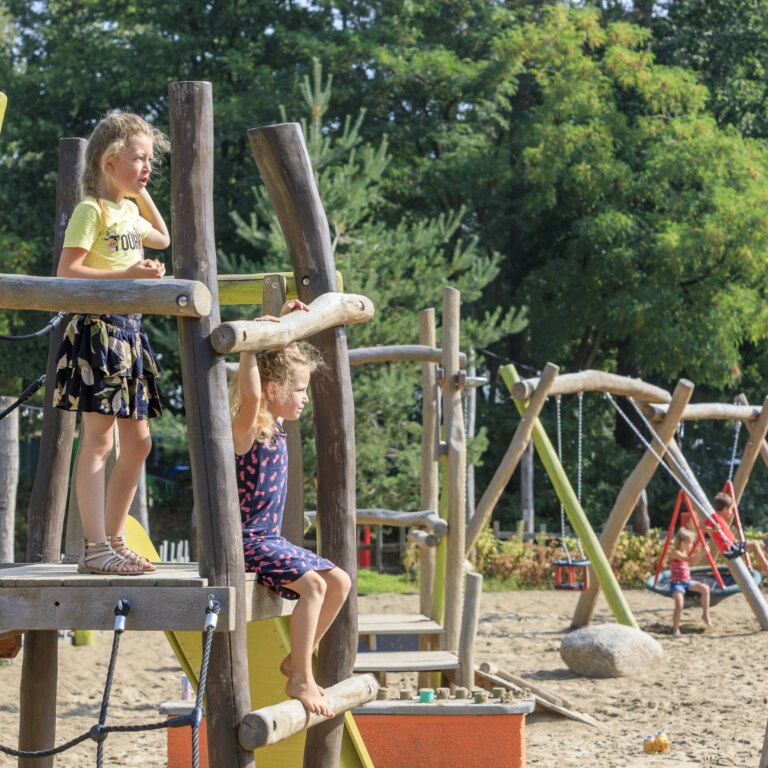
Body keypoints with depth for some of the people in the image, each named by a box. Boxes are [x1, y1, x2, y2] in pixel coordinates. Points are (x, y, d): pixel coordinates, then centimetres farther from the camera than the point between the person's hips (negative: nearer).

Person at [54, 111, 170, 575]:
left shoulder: (129, 209, 17)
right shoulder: (92, 210, -9)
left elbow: (162, 239, 36)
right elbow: (67, 272, -16)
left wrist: (142, 192, 24)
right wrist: (126, 274, -22)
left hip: (129, 331, 9)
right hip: (97, 327, -9)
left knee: (138, 441, 11)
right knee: (99, 438, -11)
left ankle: (114, 540, 19)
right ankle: (95, 549, -13)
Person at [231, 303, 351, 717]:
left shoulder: (276, 425, 9)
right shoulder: (246, 430, -16)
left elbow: (279, 361, 24)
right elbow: (249, 396, -41)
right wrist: (249, 346, -42)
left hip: (270, 540, 10)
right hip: (246, 542, -9)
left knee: (339, 581, 5)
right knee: (312, 583, -25)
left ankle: (298, 659, 15)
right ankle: (300, 679, -18)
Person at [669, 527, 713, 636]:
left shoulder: (685, 551, 11)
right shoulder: (675, 553, -16)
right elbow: (689, 559, -30)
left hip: (687, 581, 8)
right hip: (677, 583, -8)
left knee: (705, 588, -14)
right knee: (679, 603, -30)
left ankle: (705, 615, -1)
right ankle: (676, 630, -18)